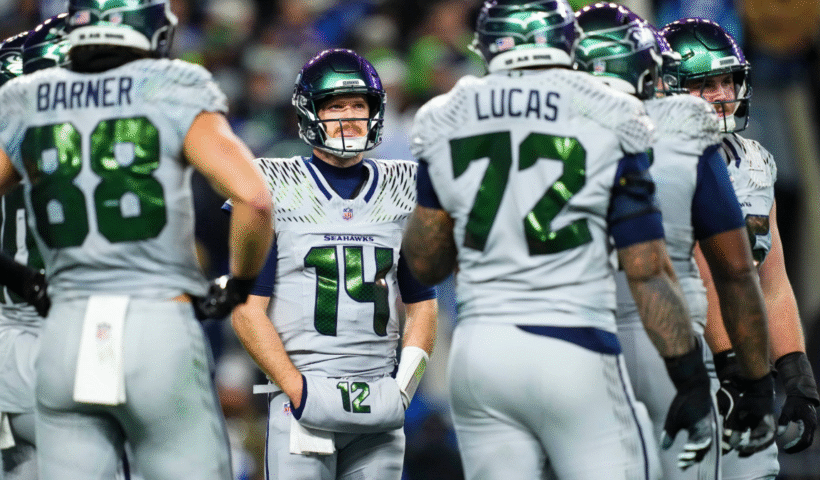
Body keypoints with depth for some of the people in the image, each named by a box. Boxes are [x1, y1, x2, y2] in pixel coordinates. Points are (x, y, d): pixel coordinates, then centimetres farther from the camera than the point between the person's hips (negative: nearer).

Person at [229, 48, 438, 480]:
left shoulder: (401, 193, 12)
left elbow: (422, 305, 16)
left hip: (379, 406, 3)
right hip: (301, 392, -3)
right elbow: (247, 311, -3)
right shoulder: (275, 191, 1)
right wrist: (299, 391, -12)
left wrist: (404, 386, 0)